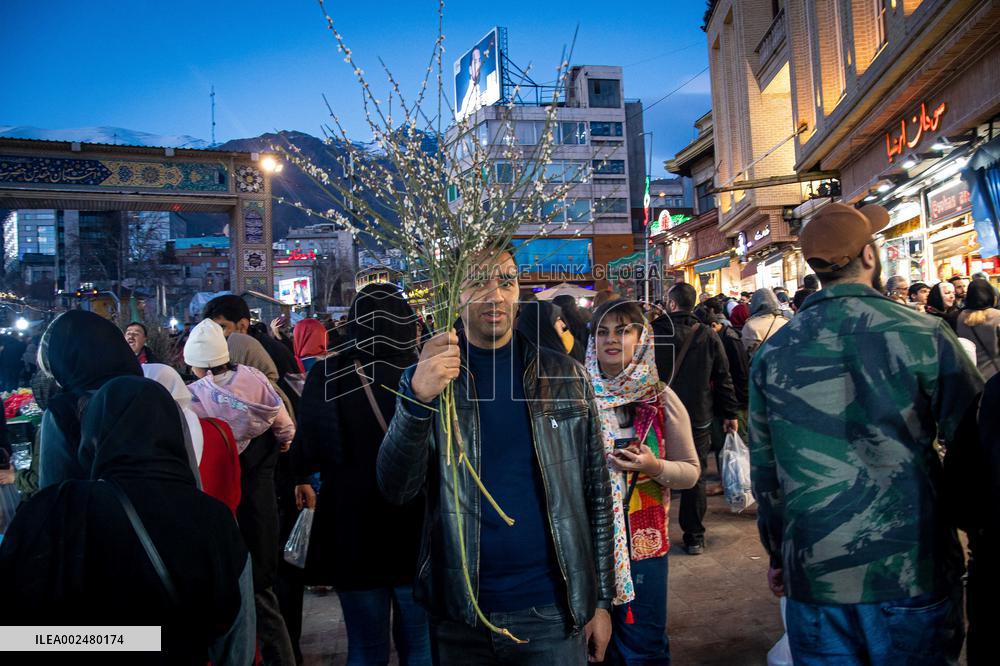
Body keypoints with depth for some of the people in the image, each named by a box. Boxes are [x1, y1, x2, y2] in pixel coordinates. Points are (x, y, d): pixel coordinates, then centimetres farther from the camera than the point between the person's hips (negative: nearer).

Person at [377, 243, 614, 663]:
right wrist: (418, 401, -29)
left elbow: (596, 492, 4)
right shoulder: (427, 378, -3)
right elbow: (397, 491, -13)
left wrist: (602, 600, 5)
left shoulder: (564, 376, -1)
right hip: (459, 613, 1)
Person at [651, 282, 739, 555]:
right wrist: (730, 414, 8)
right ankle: (694, 537, 13)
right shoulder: (708, 336, -4)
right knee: (695, 477, 9)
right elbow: (723, 378, 0)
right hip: (698, 419, 1)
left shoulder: (653, 332, -9)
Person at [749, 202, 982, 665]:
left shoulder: (772, 353, 0)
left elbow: (764, 471, 5)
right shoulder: (923, 335, -9)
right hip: (913, 575, -2)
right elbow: (976, 446, -4)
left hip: (812, 576, 3)